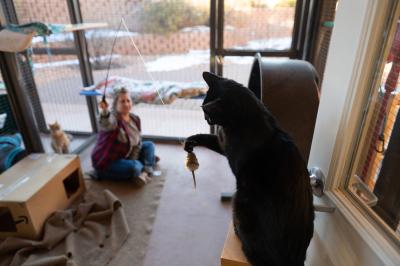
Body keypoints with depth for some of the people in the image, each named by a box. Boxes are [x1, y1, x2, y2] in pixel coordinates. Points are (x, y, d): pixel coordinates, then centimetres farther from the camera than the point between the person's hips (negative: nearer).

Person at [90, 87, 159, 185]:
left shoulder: (135, 118, -2)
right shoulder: (113, 118, -23)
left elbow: (137, 142, 5)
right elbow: (105, 125, -51)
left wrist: (134, 159, -2)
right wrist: (104, 111, -71)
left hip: (126, 155, 8)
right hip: (107, 161, -8)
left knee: (149, 145, 4)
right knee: (135, 167, -31)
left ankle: (147, 171, -10)